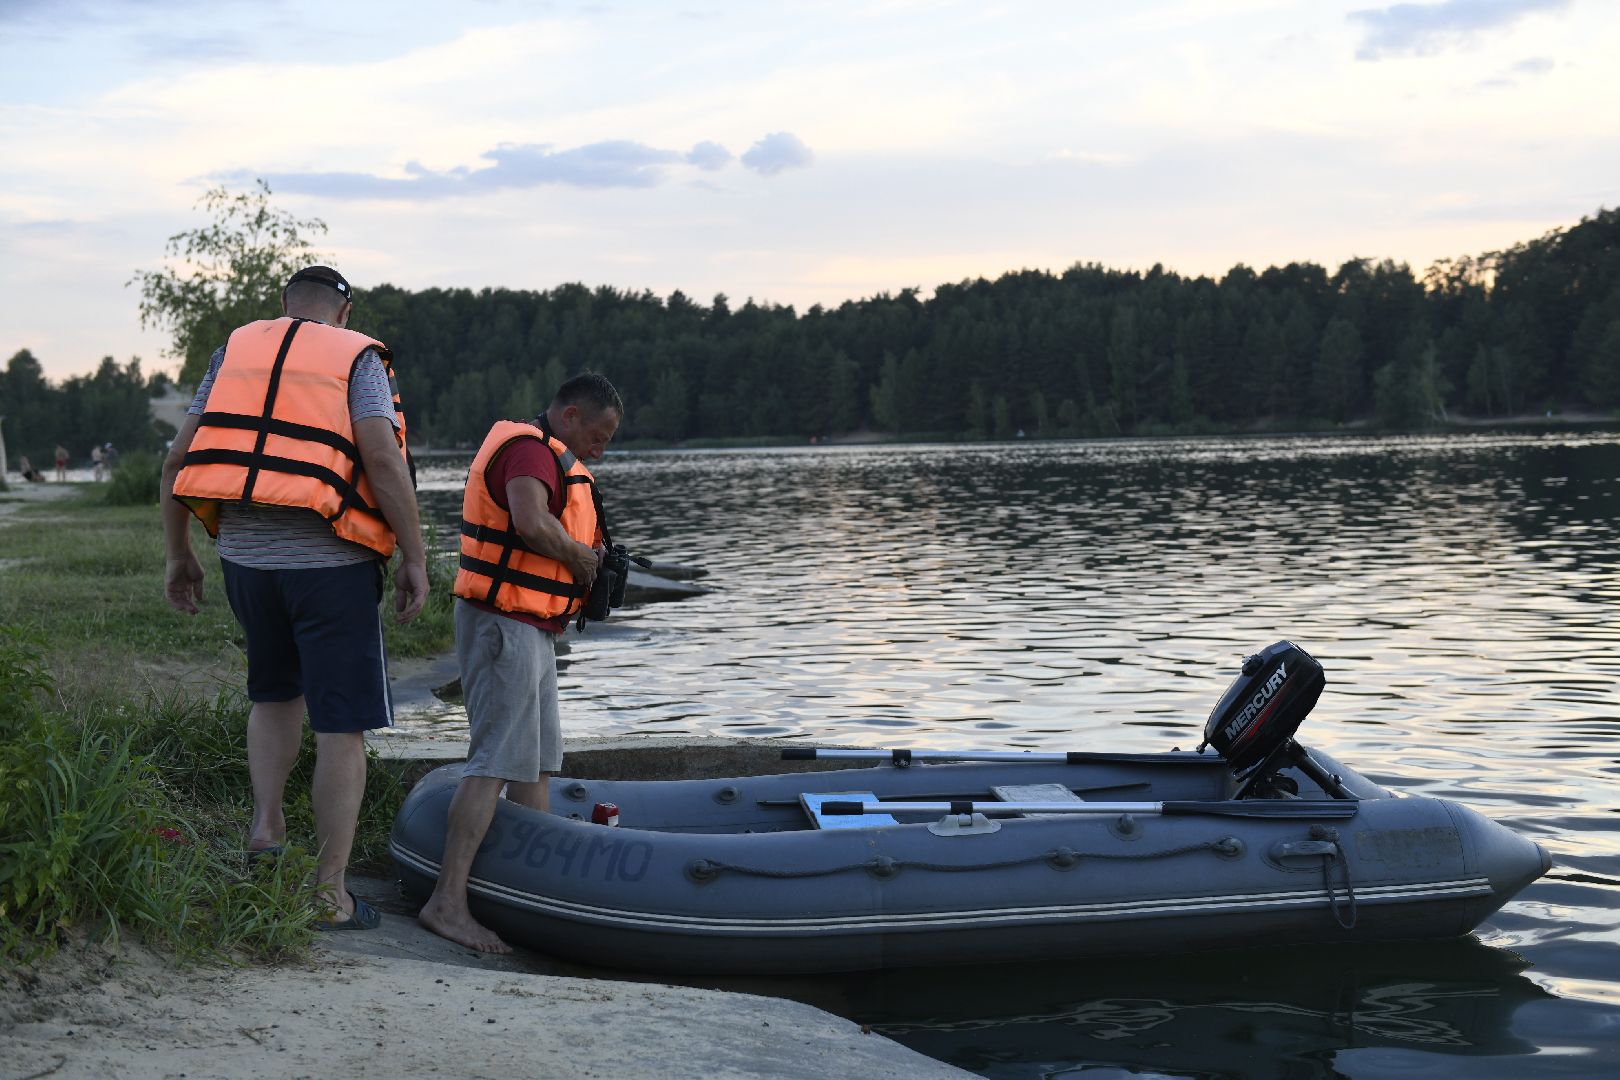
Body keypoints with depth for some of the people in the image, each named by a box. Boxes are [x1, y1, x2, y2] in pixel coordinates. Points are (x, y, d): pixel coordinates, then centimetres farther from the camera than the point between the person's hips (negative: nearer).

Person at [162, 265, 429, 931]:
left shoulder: (235, 351, 12)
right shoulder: (357, 358, 1)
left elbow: (178, 461, 7)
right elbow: (383, 460, -14)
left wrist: (178, 556, 16)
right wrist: (415, 560, -9)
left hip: (244, 555, 4)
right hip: (330, 562, -4)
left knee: (274, 694, 27)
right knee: (342, 725, 2)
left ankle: (266, 826, 11)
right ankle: (330, 893, 4)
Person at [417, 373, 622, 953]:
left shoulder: (548, 455, 19)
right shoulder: (529, 449, -15)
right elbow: (531, 522, -34)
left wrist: (592, 568, 6)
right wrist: (581, 557, -17)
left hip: (530, 629, 11)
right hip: (505, 624, -11)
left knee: (540, 755, 16)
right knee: (498, 759, -14)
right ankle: (447, 902, -16)